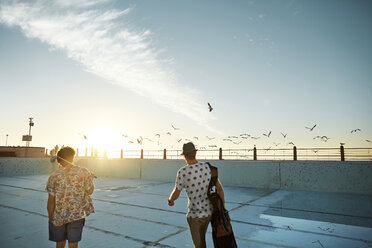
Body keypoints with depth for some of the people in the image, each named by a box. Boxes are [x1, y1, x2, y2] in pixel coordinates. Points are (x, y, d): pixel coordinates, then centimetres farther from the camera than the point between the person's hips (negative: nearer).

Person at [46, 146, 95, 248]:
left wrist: (51, 218, 4)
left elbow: (51, 201, -8)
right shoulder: (83, 172, -11)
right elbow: (89, 191, -5)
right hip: (77, 214, -1)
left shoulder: (53, 177, -9)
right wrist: (91, 178, 11)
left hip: (59, 215, 1)